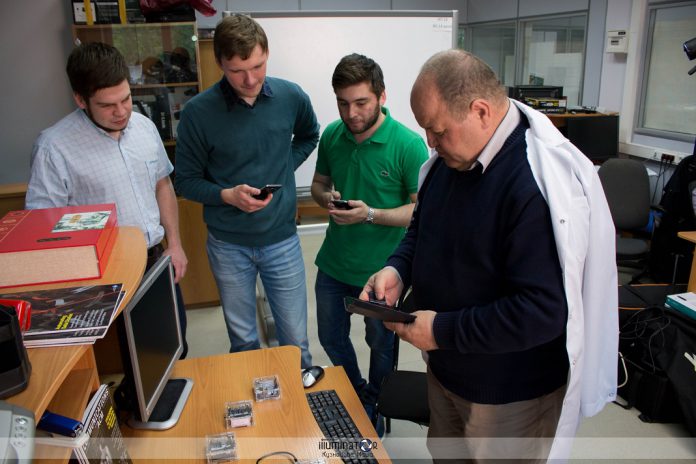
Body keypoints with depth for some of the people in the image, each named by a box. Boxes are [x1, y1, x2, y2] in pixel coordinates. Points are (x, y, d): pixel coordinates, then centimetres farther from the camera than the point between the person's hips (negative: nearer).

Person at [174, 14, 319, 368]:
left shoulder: (291, 97, -7)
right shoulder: (198, 112, -14)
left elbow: (308, 136, 16)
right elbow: (186, 181, -3)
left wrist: (285, 167, 0)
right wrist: (227, 195, -21)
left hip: (282, 239, 1)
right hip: (228, 244, -1)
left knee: (295, 339, 12)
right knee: (242, 340, 16)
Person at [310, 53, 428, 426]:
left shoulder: (408, 144, -20)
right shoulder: (332, 136, -5)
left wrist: (371, 214, -29)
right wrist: (326, 197, -14)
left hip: (381, 269, -4)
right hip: (333, 263, 5)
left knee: (380, 344, 18)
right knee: (331, 338, 21)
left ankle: (373, 406, 47)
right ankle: (354, 394, 50)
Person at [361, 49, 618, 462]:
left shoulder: (538, 186, -31)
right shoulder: (451, 157, -3)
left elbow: (544, 311, -32)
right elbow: (424, 227, 11)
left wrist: (443, 331, -25)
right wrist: (398, 269, -8)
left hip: (511, 396, -7)